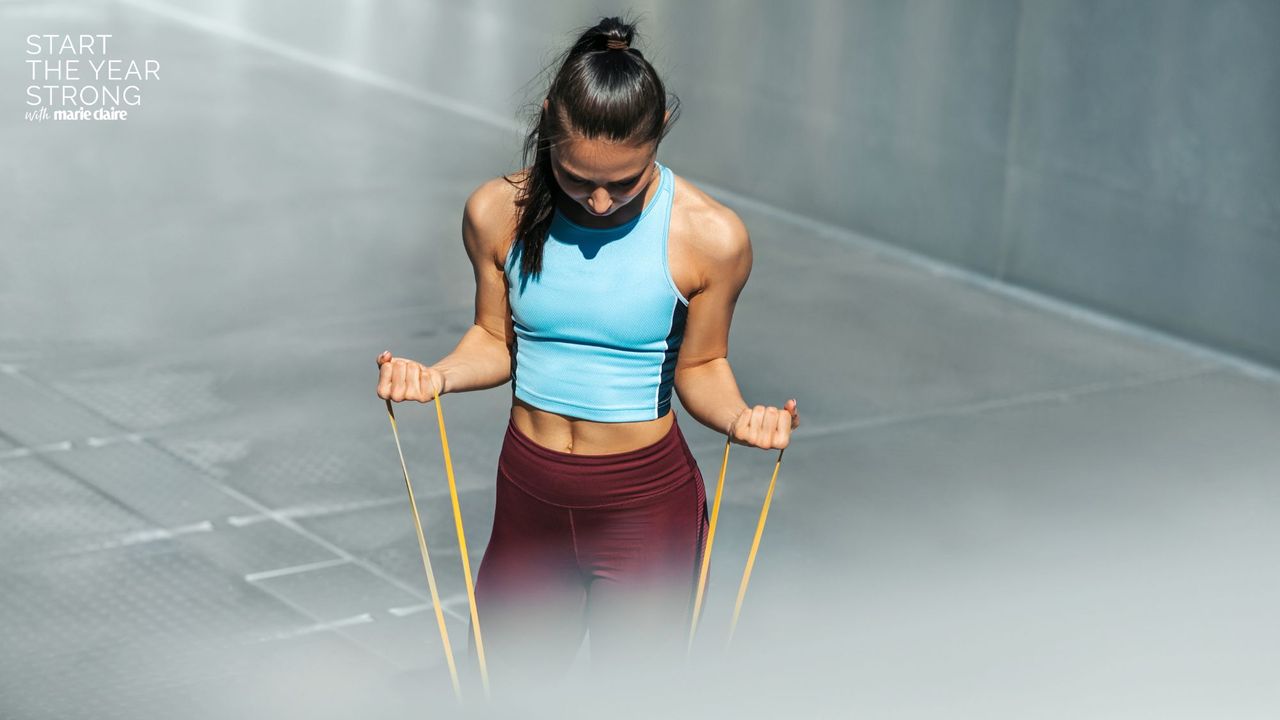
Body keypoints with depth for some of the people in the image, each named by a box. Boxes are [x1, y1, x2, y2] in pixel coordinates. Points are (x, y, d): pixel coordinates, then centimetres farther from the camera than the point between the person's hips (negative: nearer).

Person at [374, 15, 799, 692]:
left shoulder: (710, 235, -14)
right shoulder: (498, 212, -7)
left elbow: (700, 366, -3)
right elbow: (495, 341, 5)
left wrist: (738, 418, -23)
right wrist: (436, 375, -15)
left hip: (646, 501, -2)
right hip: (529, 491, 3)